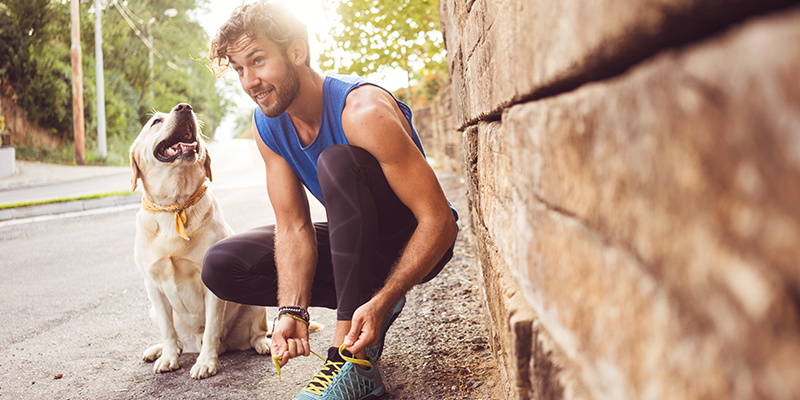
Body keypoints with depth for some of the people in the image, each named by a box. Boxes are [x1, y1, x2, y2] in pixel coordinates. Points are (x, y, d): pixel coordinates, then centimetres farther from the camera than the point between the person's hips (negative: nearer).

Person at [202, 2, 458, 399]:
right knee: (221, 266, -7)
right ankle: (359, 305, 1)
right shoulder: (267, 125, -8)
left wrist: (381, 302, -38)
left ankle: (353, 361, -32)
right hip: (353, 244, 6)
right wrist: (292, 311, -26)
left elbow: (439, 222, -29)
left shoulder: (362, 112, -28)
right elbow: (293, 227, -10)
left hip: (413, 245, -6)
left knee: (337, 162, -35)